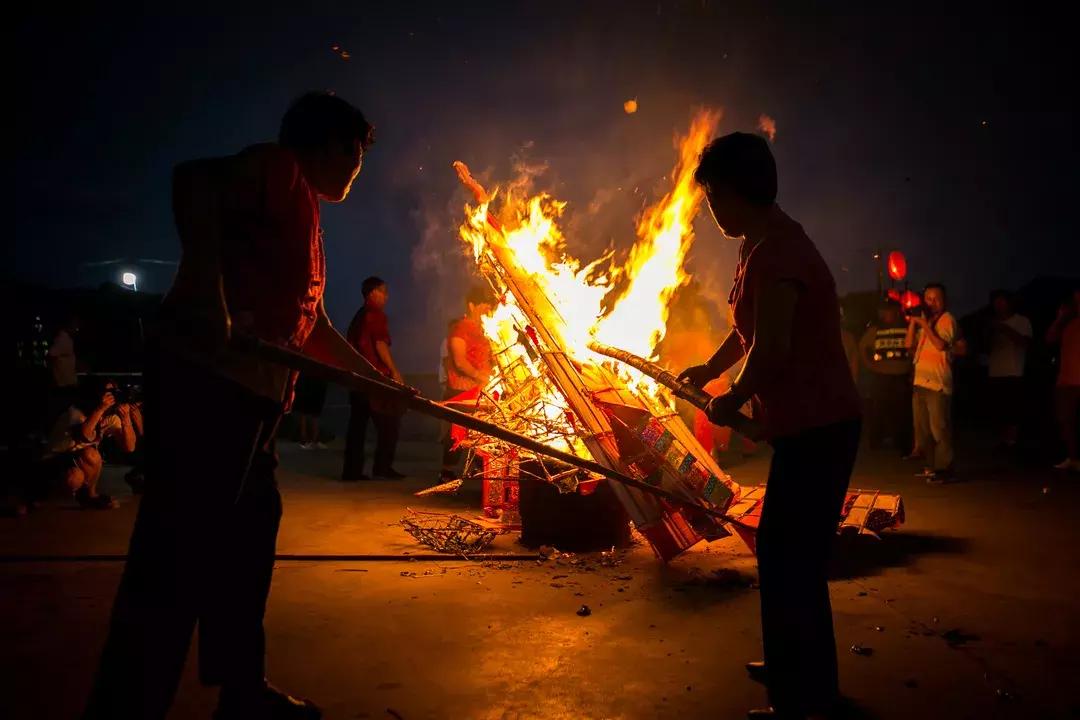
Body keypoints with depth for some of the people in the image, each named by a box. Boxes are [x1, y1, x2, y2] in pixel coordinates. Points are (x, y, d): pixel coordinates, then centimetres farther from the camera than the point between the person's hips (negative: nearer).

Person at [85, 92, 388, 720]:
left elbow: (316, 329, 29)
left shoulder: (306, 216, 26)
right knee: (180, 546, -10)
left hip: (253, 394, 10)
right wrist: (208, 285, -30)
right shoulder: (280, 168, 0)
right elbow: (195, 179, -21)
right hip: (205, 375, -10)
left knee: (249, 533, 14)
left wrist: (378, 379, 30)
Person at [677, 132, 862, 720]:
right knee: (782, 551, 19)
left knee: (791, 560, -2)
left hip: (816, 429, -10)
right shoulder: (764, 244, 12)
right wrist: (709, 369, 29)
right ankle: (789, 666, 36)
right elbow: (748, 330, 26)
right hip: (806, 425, 10)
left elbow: (771, 349, -26)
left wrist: (732, 402, -11)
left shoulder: (776, 250, -20)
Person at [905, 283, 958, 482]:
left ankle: (944, 468, -6)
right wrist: (913, 323, 2)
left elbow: (941, 345, -18)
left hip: (938, 381, -8)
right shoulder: (923, 319, 18)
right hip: (920, 380, 8)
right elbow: (908, 344, 9)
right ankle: (930, 465, 20)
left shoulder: (947, 319, -2)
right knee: (922, 427, 12)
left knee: (939, 427, -10)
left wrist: (925, 324, -16)